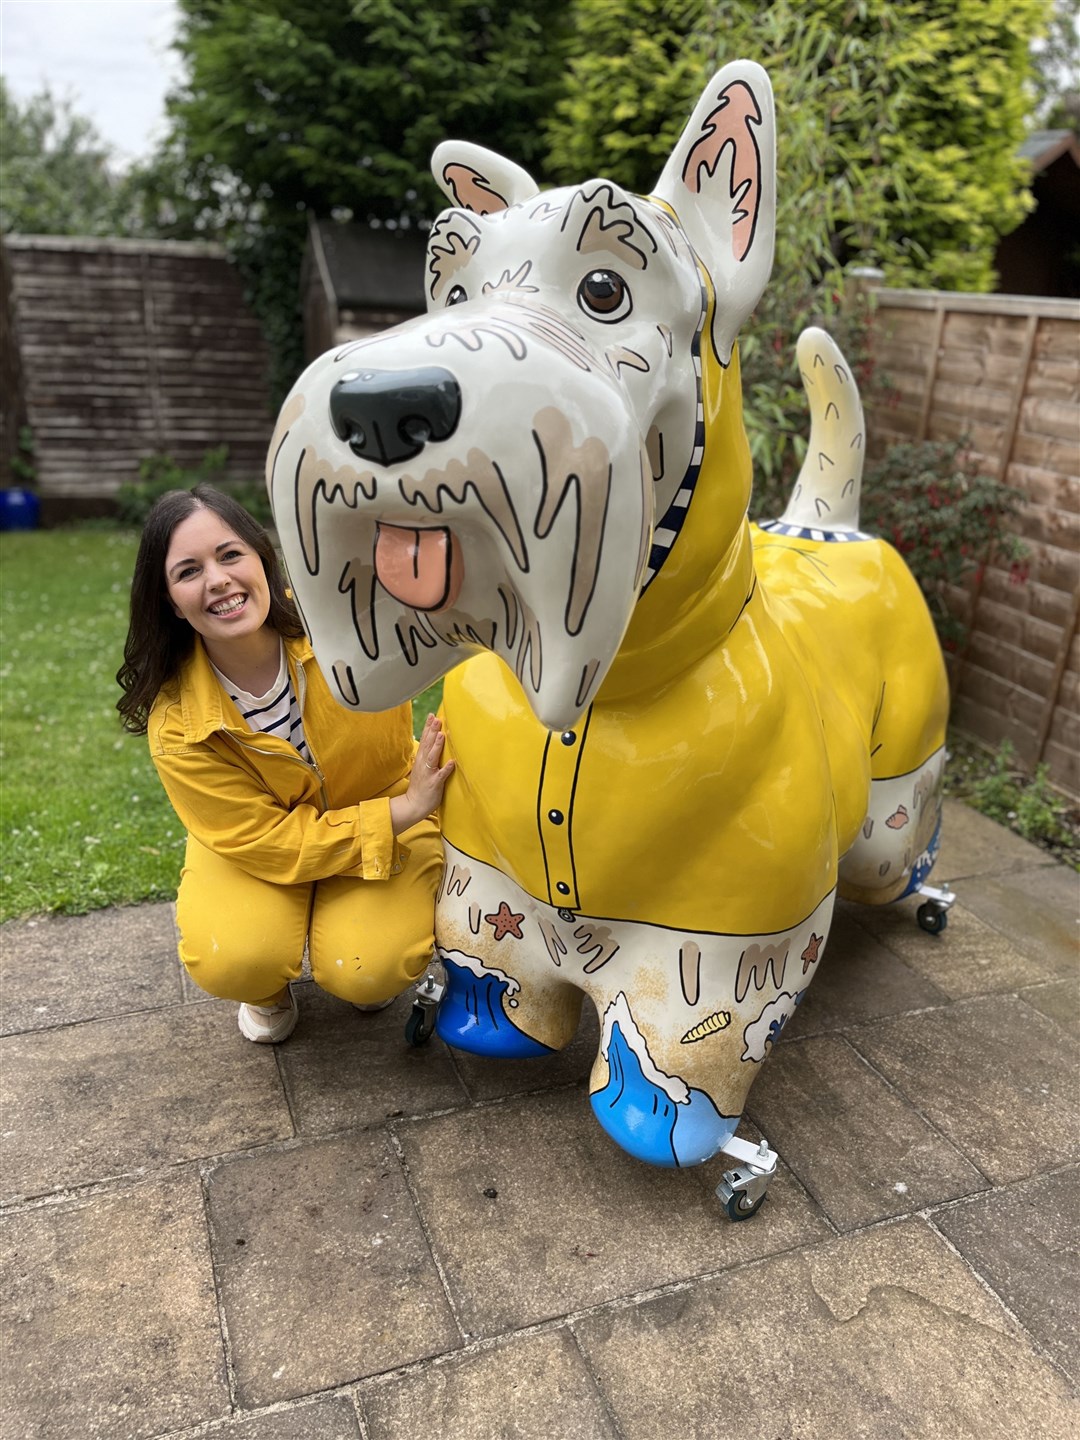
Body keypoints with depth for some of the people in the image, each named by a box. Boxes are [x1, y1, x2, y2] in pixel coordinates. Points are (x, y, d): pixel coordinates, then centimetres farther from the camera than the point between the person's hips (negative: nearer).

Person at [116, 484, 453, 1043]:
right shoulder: (177, 727, -25)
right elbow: (268, 843, -24)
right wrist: (405, 809, -32)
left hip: (387, 816, 0)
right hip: (255, 839, 0)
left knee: (367, 971, -21)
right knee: (232, 962, -26)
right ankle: (267, 987, 12)